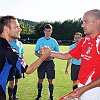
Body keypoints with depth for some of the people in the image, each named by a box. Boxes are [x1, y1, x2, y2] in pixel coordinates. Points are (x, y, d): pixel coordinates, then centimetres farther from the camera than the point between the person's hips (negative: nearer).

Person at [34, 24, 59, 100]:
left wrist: (51, 56, -13)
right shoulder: (40, 40, 2)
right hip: (41, 62, 0)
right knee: (40, 80, 7)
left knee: (50, 81, 4)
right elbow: (36, 52, 6)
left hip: (50, 62, 0)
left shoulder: (54, 41, 2)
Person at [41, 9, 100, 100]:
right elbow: (67, 56, 13)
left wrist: (84, 89, -21)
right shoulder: (85, 40, 7)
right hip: (82, 86, 7)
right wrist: (50, 53, 0)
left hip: (92, 88, -7)